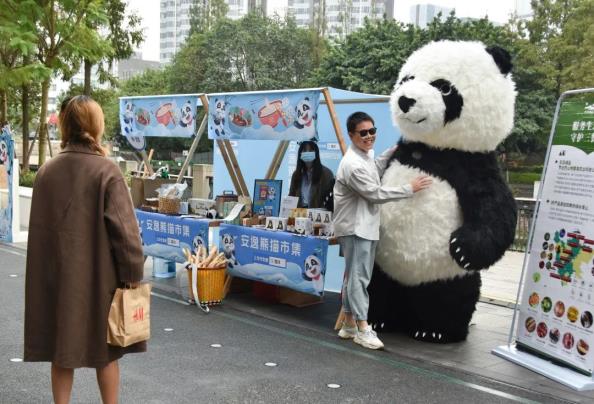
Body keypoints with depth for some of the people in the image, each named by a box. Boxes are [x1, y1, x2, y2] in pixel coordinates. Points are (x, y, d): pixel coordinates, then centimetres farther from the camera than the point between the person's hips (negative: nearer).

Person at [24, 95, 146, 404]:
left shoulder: (47, 171, 0)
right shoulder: (106, 171, -14)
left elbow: (39, 228, 8)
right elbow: (124, 227, -16)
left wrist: (48, 273, 17)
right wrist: (132, 272, -6)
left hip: (57, 276, 4)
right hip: (99, 277, -4)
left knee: (61, 348, 14)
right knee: (105, 350, 11)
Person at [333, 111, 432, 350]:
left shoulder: (365, 155, 10)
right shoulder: (353, 165, -21)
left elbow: (376, 169, 31)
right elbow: (375, 193, -20)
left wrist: (395, 150, 24)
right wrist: (410, 189, -14)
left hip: (366, 227, 10)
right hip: (354, 228, -10)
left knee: (354, 276, 14)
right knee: (359, 277, -7)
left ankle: (349, 324, 22)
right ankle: (362, 329, -3)